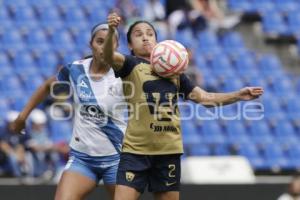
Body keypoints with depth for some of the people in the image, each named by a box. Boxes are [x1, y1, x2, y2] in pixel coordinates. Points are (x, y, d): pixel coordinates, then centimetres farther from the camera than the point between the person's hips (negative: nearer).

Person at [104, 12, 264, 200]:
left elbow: (204, 98, 16)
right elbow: (109, 56, -21)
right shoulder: (130, 65, 1)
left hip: (169, 151, 5)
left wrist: (238, 95, 3)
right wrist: (111, 32, -42)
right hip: (135, 150, -5)